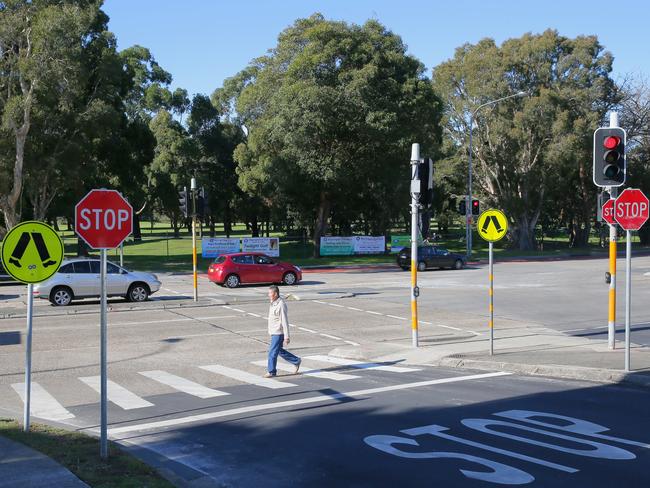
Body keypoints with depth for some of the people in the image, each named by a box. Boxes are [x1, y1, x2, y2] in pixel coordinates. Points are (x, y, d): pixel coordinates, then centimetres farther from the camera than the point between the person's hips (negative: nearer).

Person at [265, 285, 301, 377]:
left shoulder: (281, 305, -19)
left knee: (272, 352, -4)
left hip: (279, 333, -10)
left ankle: (271, 372, 8)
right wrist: (270, 331, 23)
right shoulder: (273, 303, 10)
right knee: (280, 351, 17)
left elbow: (285, 321, -20)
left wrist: (286, 337, -20)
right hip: (274, 332, 10)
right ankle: (296, 361, 29)